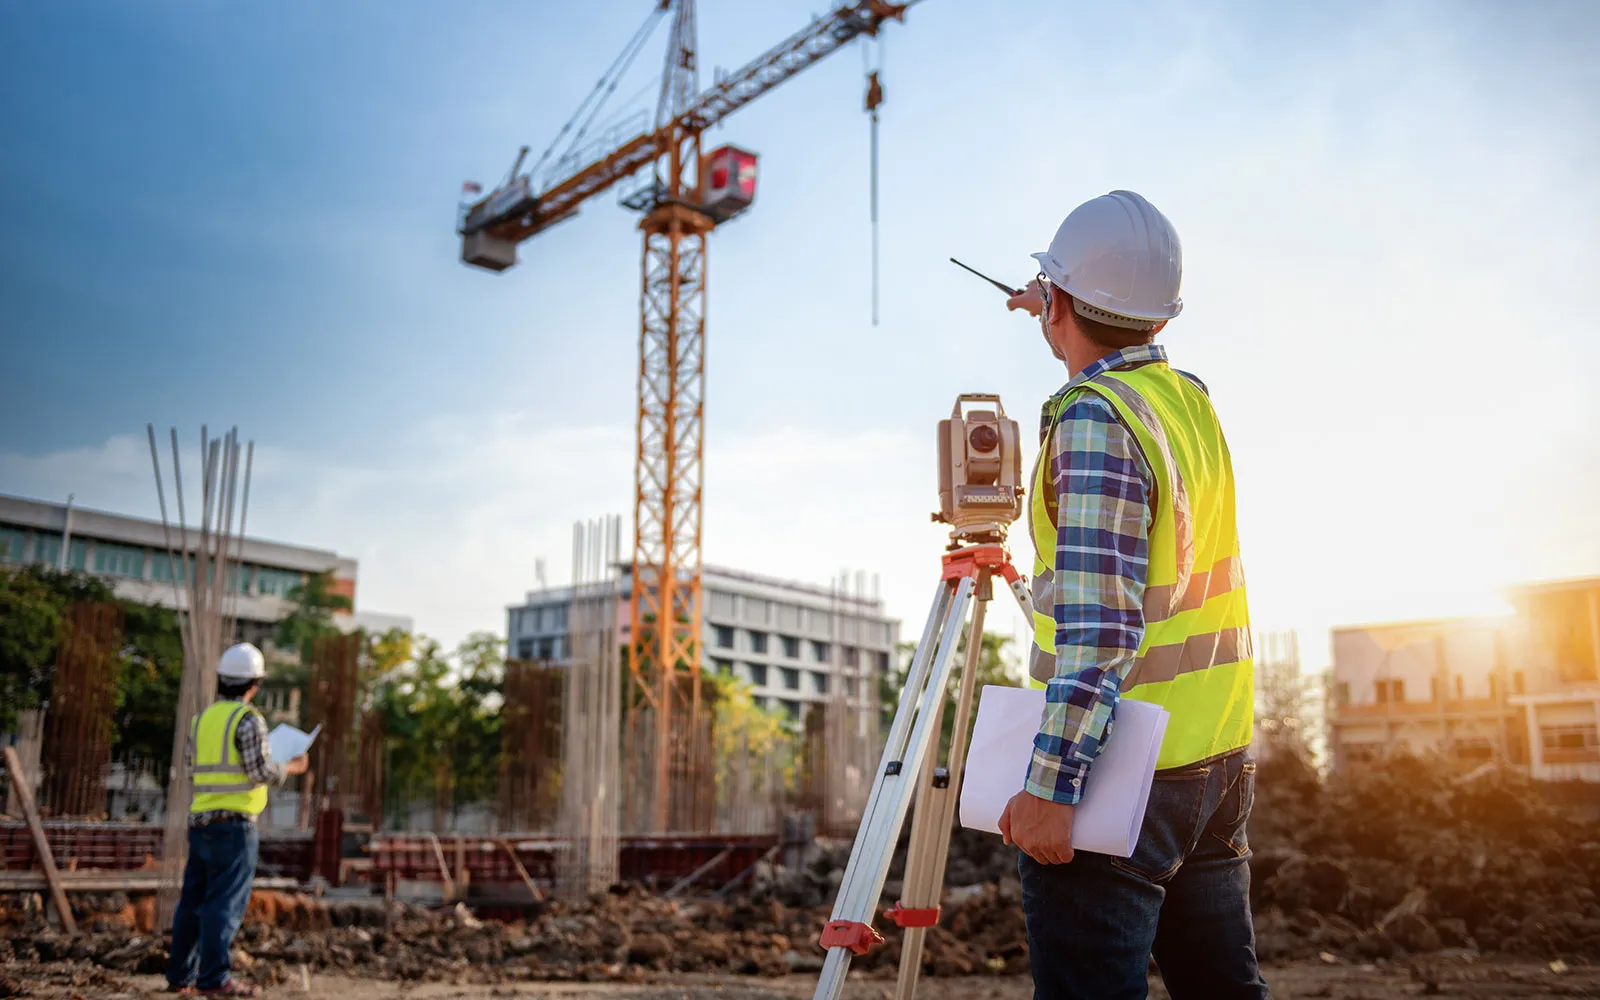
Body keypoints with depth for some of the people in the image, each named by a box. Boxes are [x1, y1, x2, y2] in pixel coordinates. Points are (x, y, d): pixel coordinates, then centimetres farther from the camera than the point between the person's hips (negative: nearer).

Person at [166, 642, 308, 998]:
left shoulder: (203, 718, 13)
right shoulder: (248, 719, -10)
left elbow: (196, 766, 18)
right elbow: (261, 771, -14)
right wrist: (291, 768, 4)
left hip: (200, 821, 8)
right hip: (234, 822, -8)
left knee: (194, 900, 12)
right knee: (226, 902, -7)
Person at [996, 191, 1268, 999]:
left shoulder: (1093, 419, -16)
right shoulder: (1191, 399, 8)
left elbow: (1101, 626, -24)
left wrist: (1050, 787, -25)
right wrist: (1067, 323, 47)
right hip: (1221, 757, 9)